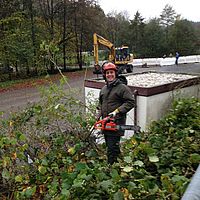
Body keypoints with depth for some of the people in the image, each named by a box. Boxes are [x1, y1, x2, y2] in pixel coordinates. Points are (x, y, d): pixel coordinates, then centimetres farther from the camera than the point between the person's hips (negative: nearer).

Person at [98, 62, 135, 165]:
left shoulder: (122, 88, -8)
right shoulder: (103, 89, 15)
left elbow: (131, 102, -14)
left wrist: (117, 111, -20)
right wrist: (100, 113, 13)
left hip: (116, 124, -7)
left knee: (112, 148, -8)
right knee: (109, 146, 17)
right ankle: (116, 163, 33)